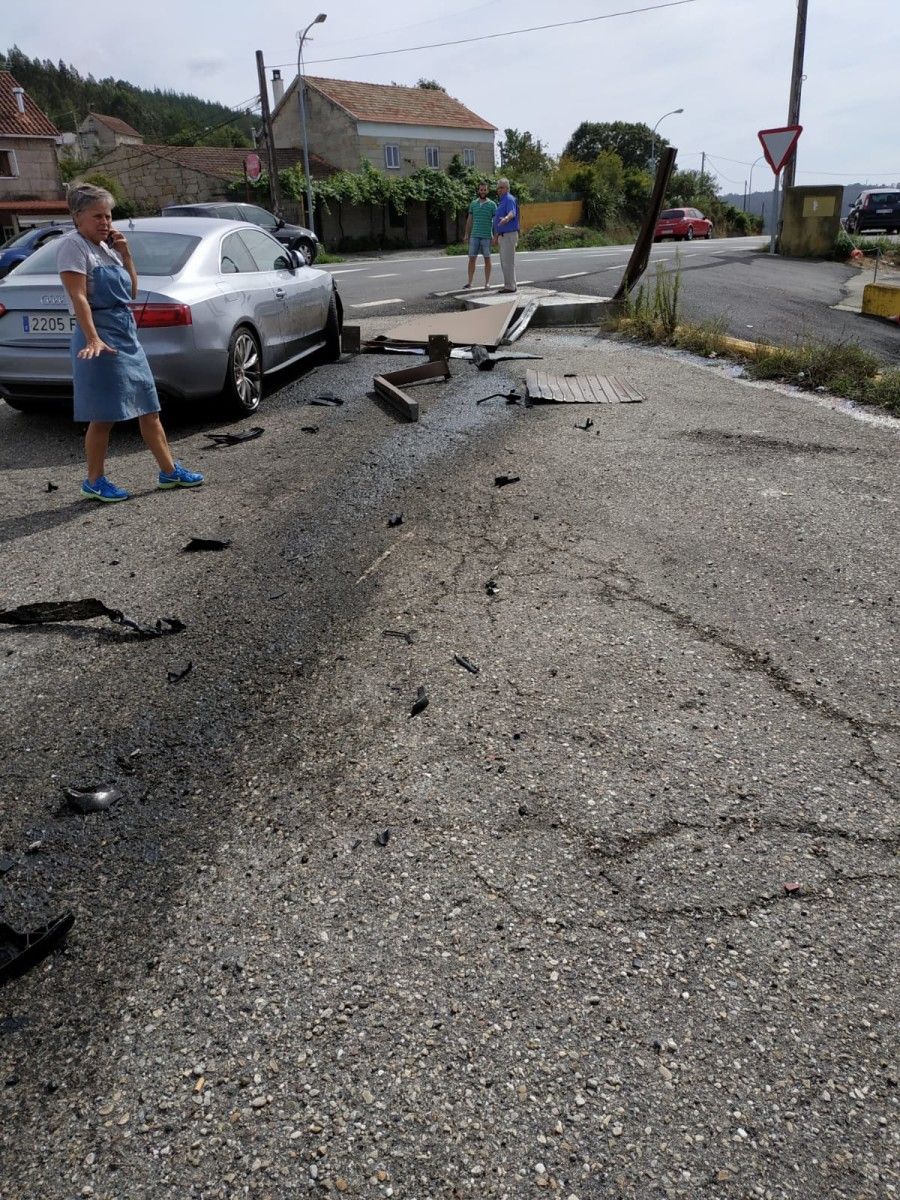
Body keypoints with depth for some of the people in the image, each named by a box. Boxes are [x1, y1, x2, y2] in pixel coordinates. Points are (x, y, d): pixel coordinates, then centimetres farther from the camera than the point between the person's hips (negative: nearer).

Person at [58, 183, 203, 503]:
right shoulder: (73, 245, -8)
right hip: (101, 336, -8)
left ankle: (169, 471, 17)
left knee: (149, 408, 10)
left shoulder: (107, 246, 15)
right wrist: (93, 339, -27)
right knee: (104, 415, -3)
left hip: (127, 333, 8)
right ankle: (94, 482, 10)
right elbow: (78, 297, -17)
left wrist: (125, 254, 5)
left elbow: (131, 292, 16)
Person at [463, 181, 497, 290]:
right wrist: (467, 234, 9)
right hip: (474, 236, 3)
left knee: (487, 259, 2)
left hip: (487, 236, -3)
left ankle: (487, 283, 7)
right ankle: (470, 282, 5)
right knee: (472, 259, 0)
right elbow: (469, 220, 14)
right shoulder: (473, 203, 10)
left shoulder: (492, 204, 1)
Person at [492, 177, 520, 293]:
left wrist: (506, 218, -52)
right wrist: (496, 236, 26)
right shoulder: (501, 201, 20)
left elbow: (512, 213, -30)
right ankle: (508, 284, 17)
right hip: (502, 235, 10)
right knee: (504, 262, 12)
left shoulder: (509, 199, -11)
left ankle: (510, 286, -7)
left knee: (508, 261, -10)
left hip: (509, 235, -10)